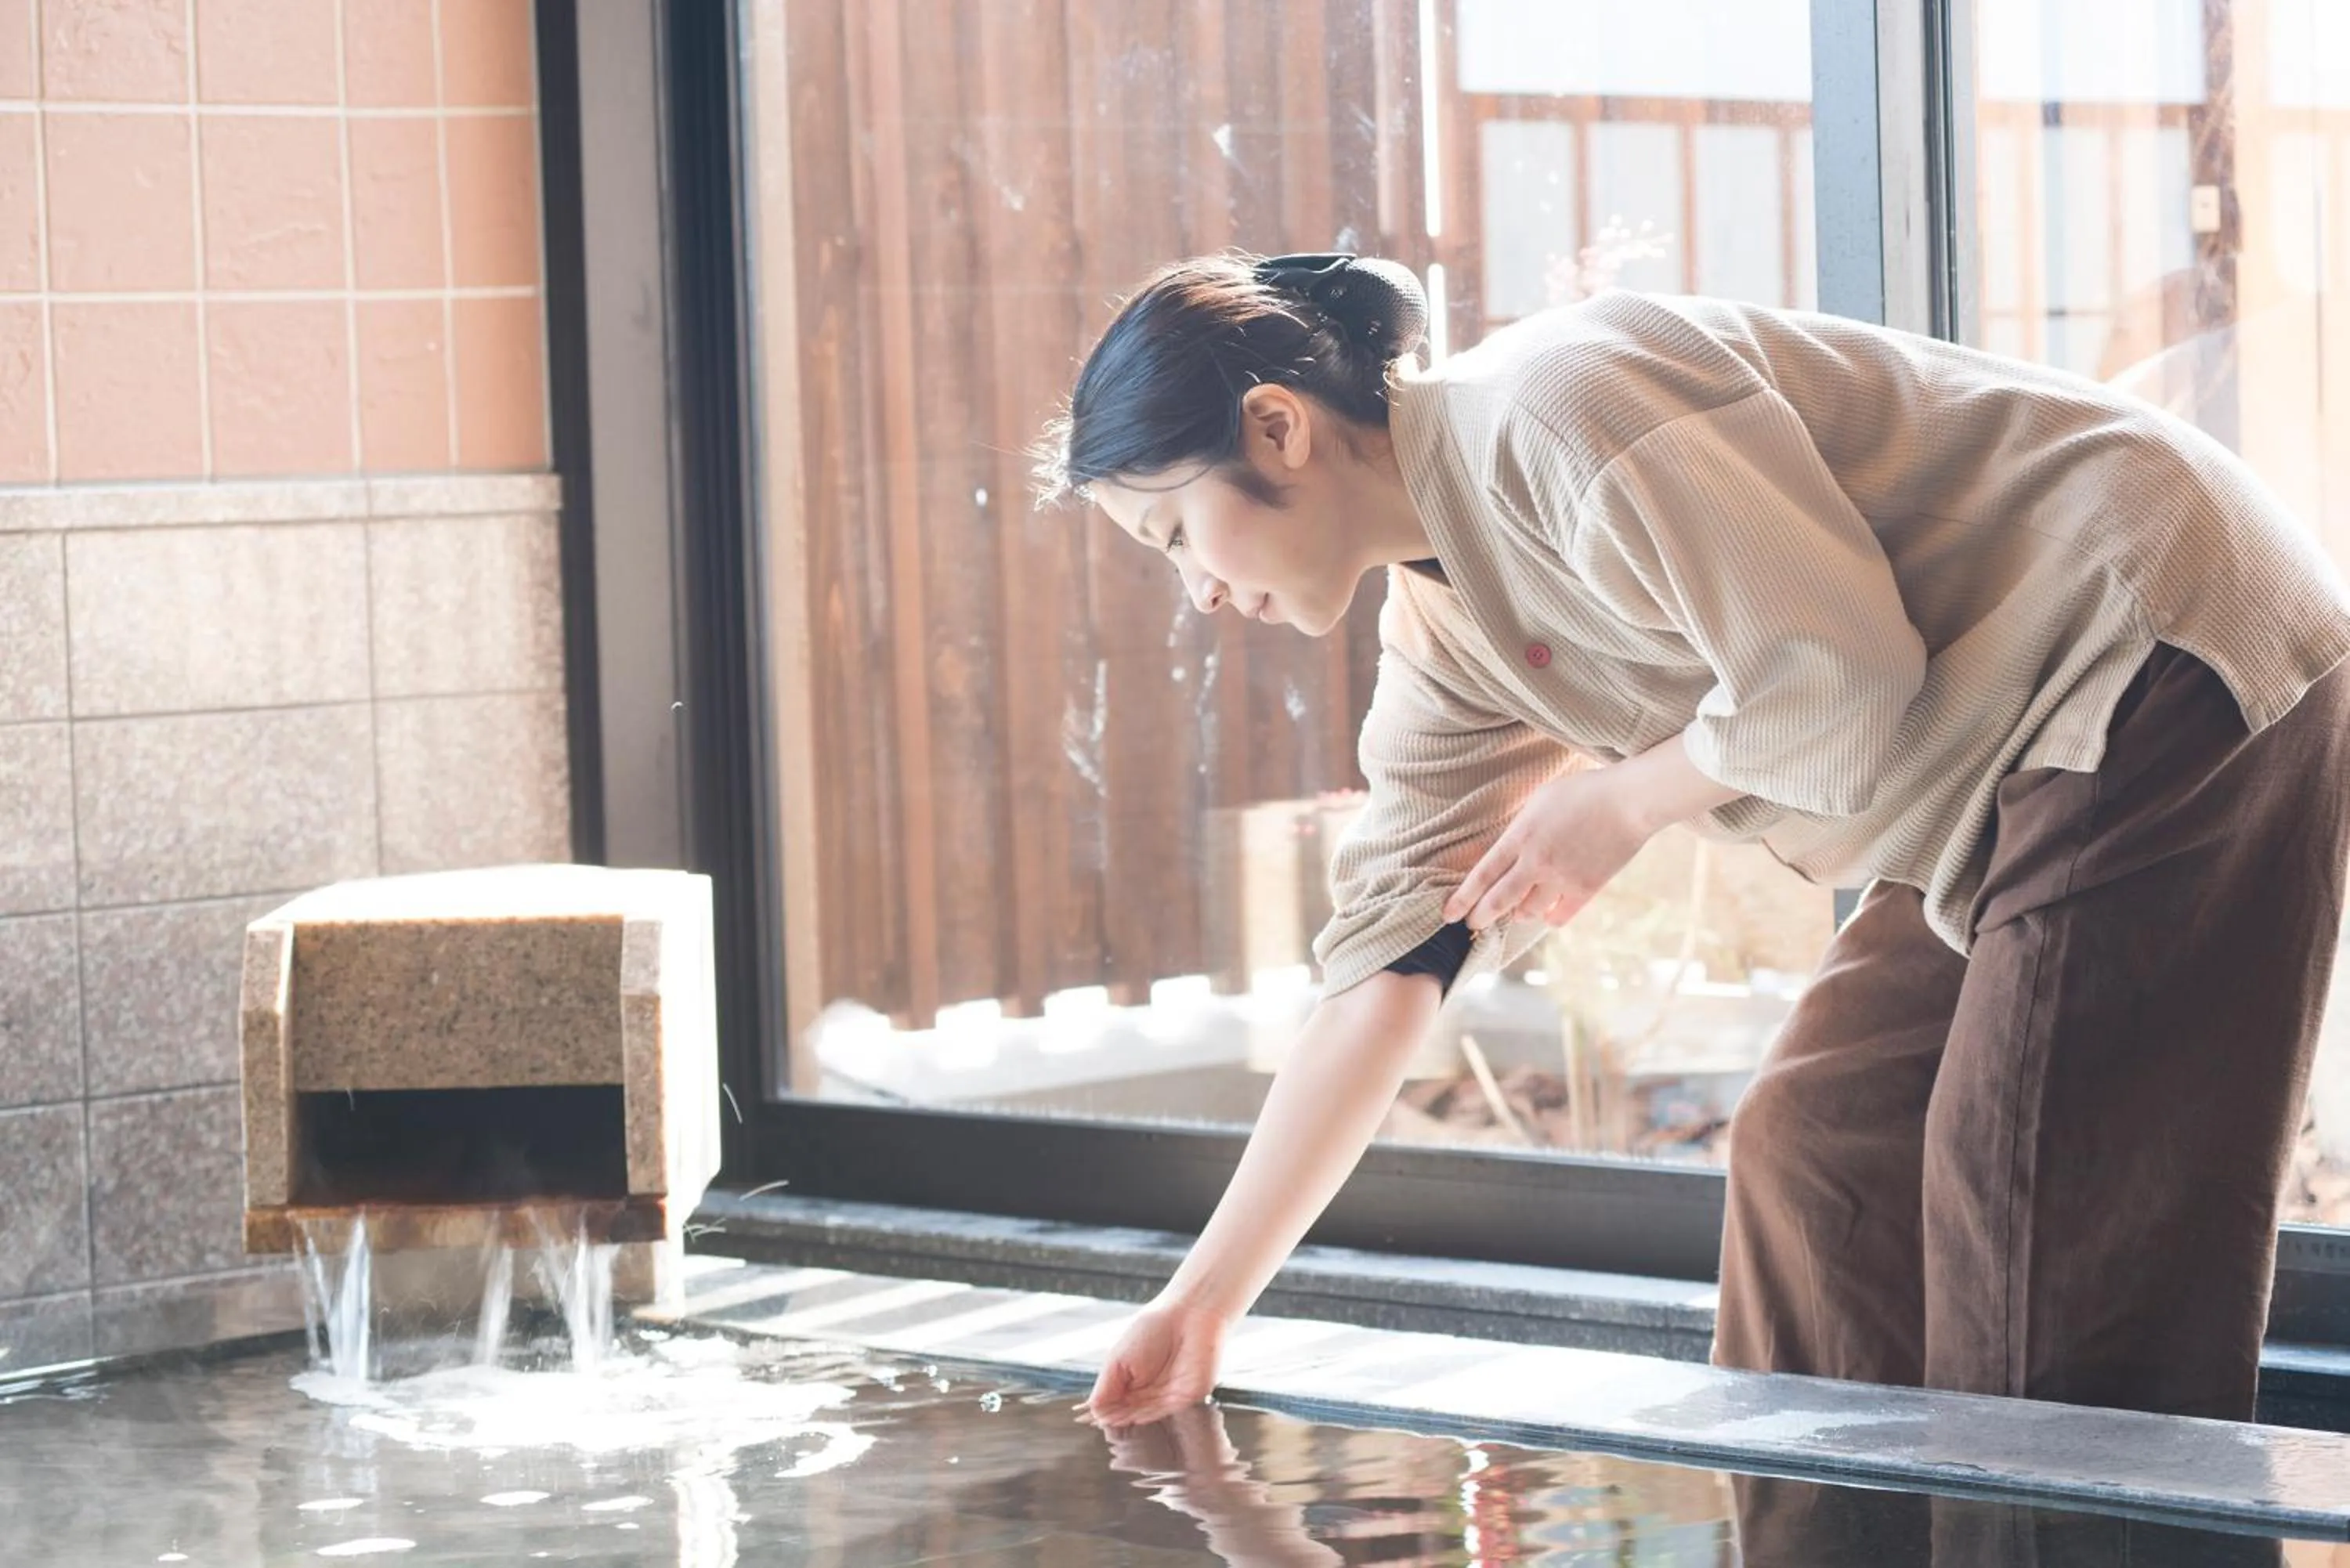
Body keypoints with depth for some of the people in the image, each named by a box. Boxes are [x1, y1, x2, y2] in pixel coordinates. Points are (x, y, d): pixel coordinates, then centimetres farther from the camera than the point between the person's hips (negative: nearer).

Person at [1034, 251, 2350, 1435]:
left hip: (2160, 662, -10)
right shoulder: (1439, 642, 10)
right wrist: (1208, 1297, 8)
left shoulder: (1553, 406, -20)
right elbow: (1386, 967, 10)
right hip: (2007, 787, 10)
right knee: (1813, 1156, 7)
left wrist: (1622, 805, -7)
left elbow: (1839, 668, -23)